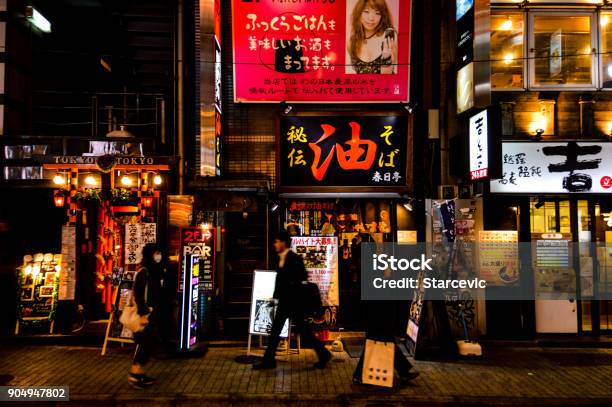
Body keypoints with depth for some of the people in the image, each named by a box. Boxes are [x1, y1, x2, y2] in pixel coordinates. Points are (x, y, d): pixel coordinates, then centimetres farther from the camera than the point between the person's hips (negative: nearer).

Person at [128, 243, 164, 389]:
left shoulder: (155, 271, 13)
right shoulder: (143, 272, -13)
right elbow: (138, 294, -19)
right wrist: (142, 314, -23)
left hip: (153, 313, 9)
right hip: (145, 313, -9)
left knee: (151, 342, 10)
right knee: (144, 342, -7)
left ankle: (140, 373, 19)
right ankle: (133, 374, 1)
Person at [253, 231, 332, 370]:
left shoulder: (294, 258, -14)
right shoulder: (281, 258, 11)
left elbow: (303, 277, -19)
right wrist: (276, 296, 14)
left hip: (293, 301, -9)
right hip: (284, 301, 9)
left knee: (303, 330, -2)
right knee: (275, 330, 9)